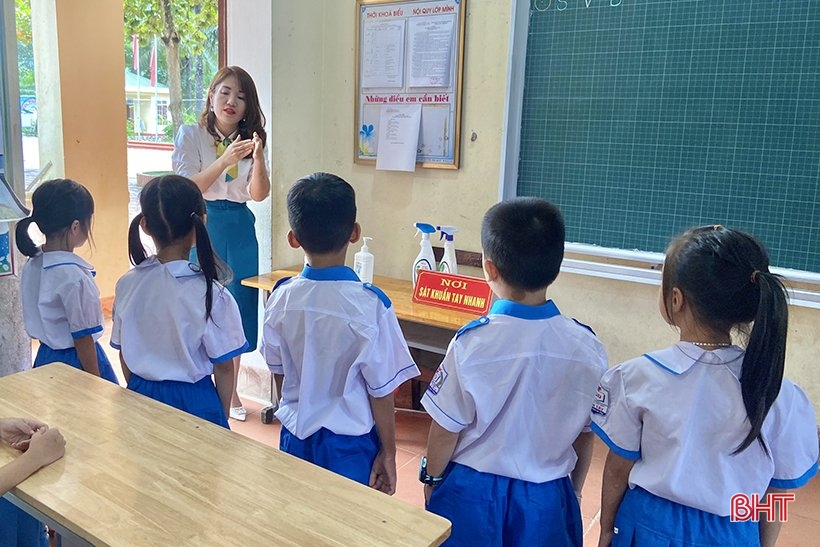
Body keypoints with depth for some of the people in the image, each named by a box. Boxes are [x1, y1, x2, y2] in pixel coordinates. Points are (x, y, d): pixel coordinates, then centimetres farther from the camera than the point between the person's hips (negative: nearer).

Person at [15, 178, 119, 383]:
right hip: (75, 361, -9)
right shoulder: (74, 276, -23)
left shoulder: (31, 265, 1)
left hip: (45, 358, 9)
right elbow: (82, 338, -19)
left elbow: (36, 320, 10)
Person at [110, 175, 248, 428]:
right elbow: (224, 367, -11)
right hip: (193, 401, -4)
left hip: (141, 397, 4)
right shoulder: (209, 293, -20)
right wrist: (222, 417, 4)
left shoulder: (127, 284, -7)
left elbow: (124, 354, 4)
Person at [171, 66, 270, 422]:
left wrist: (258, 157, -21)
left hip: (240, 231, 4)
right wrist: (225, 160, -24)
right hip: (202, 227, -3)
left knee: (237, 310, 9)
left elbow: (259, 194, -3)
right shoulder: (191, 135, -2)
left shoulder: (249, 138, 7)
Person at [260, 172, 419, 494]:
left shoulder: (281, 298, -10)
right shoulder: (369, 305, -22)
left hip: (294, 435, 4)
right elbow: (381, 390, -15)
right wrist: (388, 452, -1)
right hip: (349, 444, -4)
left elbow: (277, 367, 5)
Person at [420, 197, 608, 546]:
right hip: (547, 499, 2)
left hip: (473, 494, -2)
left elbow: (446, 430, -11)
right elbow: (585, 435, -1)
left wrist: (431, 481, 8)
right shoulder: (587, 347, -13)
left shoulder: (472, 342, -22)